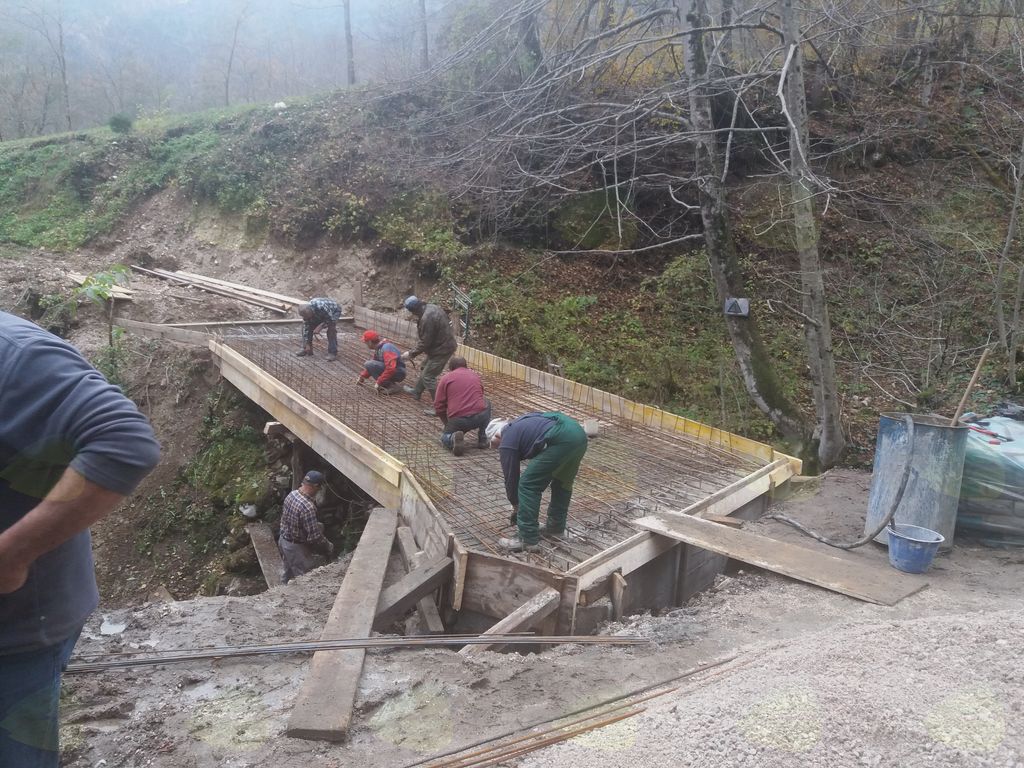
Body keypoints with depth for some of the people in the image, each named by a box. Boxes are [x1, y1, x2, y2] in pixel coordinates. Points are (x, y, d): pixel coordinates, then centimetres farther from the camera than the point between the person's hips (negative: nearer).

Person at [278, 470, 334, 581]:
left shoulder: (292, 494, -8)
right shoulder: (308, 507, -34)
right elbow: (314, 537, -29)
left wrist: (317, 525, 16)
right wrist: (329, 548, -12)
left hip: (283, 540, 8)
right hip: (296, 548, -8)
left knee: (289, 573, 29)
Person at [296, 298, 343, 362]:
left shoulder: (321, 307, -44)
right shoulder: (306, 311, -23)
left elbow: (331, 319, -33)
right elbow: (306, 327, -15)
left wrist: (320, 326, -34)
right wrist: (307, 344, -15)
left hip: (334, 312, -6)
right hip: (319, 315, 6)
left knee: (331, 330, -30)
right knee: (305, 326, -5)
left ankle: (333, 353, -23)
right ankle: (307, 349, 6)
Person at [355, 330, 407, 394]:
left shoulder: (386, 348, -22)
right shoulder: (379, 348, 9)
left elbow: (391, 368, -32)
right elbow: (373, 363, 23)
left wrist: (379, 382, -26)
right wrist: (362, 376, 22)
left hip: (398, 373, -10)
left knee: (368, 365, -18)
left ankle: (390, 386, -15)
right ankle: (390, 383, 8)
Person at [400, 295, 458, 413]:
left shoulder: (427, 319, -29)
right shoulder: (432, 307, 1)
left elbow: (425, 343, -22)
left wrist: (411, 353, -10)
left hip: (441, 349, -11)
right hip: (446, 344, 11)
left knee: (428, 377, -5)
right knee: (425, 369, 27)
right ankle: (416, 392, 48)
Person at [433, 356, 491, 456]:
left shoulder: (446, 378, 11)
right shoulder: (476, 375, 22)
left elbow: (438, 406, 7)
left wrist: (447, 423, 22)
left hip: (457, 419, -2)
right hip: (480, 417, 2)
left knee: (445, 437, 29)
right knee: (487, 403, 35)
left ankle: (453, 438, -9)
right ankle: (482, 440, 25)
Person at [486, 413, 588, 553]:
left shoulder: (507, 442, 12)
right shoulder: (519, 424, 34)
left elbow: (511, 477, 18)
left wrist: (516, 506, 34)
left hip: (560, 439, -9)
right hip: (579, 432, 9)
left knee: (527, 486, 2)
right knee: (563, 483, 28)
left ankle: (528, 540, 5)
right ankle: (557, 529, 38)